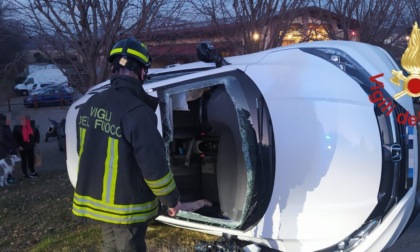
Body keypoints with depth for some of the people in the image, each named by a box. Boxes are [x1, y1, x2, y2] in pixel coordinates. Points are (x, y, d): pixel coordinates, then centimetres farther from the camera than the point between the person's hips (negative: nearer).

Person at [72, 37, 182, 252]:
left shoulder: (89, 106, -1)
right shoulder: (138, 112, -26)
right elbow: (153, 165, -24)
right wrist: (171, 199, -9)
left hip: (95, 198, 7)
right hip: (127, 204, -7)